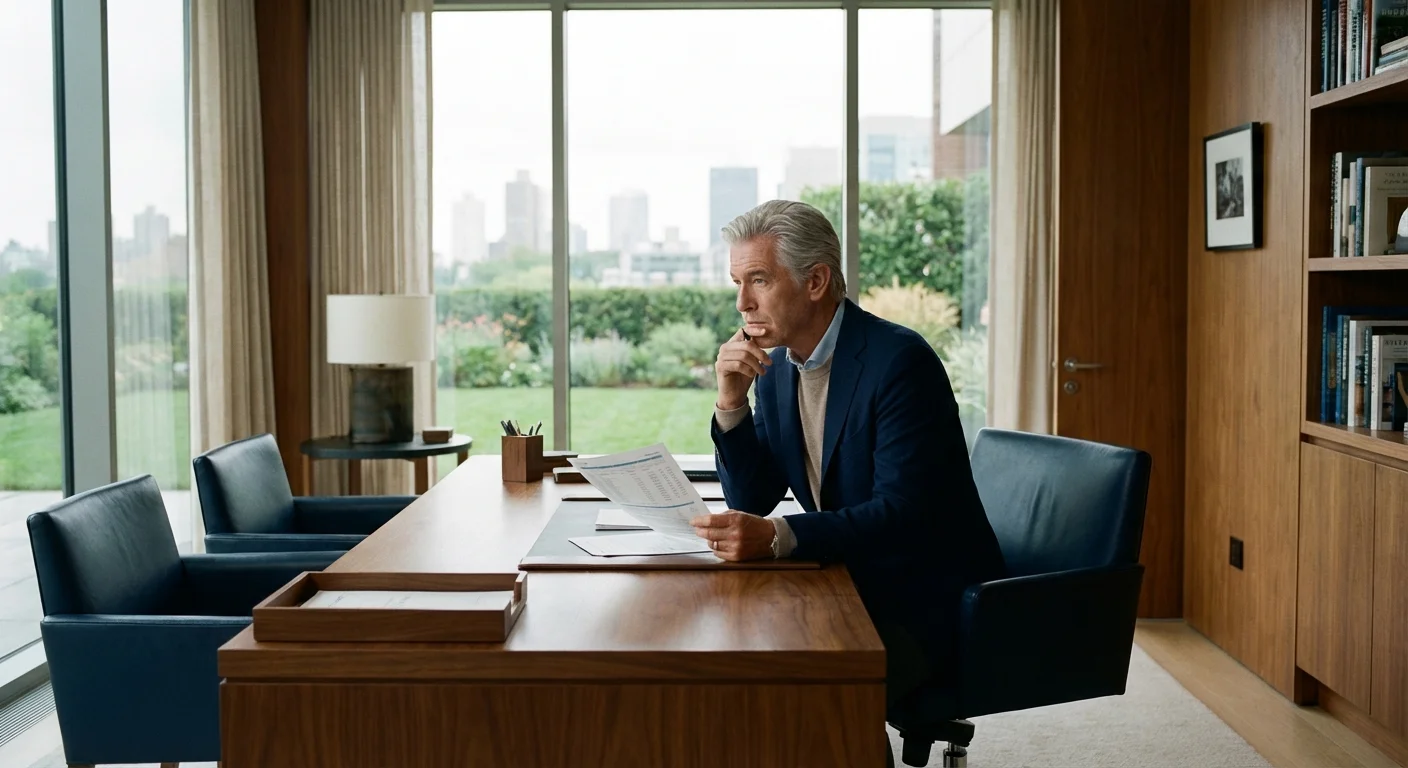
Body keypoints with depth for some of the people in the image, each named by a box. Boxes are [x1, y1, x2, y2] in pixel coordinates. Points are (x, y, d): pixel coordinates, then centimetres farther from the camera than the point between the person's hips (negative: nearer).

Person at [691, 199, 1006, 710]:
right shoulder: (775, 368, 5)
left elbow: (902, 513, -26)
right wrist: (731, 401, -8)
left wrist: (777, 537, -38)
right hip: (852, 589, 7)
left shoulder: (900, 360, -18)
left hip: (928, 607, -7)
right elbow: (750, 503, 6)